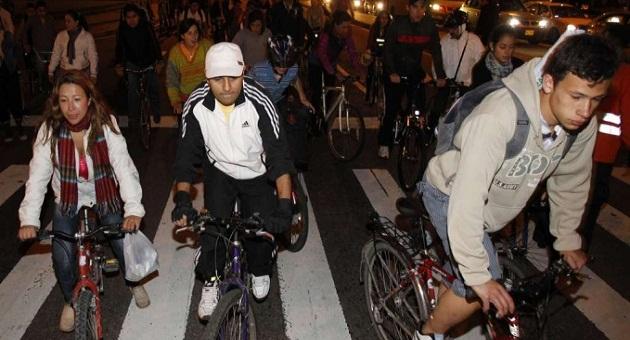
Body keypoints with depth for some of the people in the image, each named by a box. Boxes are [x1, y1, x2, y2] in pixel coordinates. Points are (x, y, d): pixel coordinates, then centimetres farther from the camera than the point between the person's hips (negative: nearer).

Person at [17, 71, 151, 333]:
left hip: (105, 198, 0)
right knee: (63, 259, -9)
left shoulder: (106, 125, -20)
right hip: (68, 202, 1)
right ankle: (71, 302, 23)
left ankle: (134, 283, 28)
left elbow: (124, 167, -28)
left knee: (124, 245, -7)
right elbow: (38, 176, -20)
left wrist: (133, 209, -41)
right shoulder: (50, 130, -17)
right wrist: (29, 219, -32)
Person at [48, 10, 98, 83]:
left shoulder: (87, 36, -2)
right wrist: (50, 72, 9)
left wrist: (93, 75, -5)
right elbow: (55, 55, 9)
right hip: (63, 72, 2)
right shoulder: (60, 36, 5)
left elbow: (93, 56, -2)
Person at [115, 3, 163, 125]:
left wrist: (159, 60, -28)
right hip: (132, 62, 1)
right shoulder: (122, 27, -14)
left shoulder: (146, 25, -18)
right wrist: (118, 64, -21)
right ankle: (133, 118, 3)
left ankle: (156, 113, 28)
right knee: (132, 89, -7)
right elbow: (119, 46, -12)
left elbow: (154, 42, -19)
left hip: (149, 61, 0)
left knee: (154, 87, 6)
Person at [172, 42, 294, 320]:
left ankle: (260, 272, 33)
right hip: (219, 171, 1)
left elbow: (279, 153, -32)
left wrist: (285, 205, -39)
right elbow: (186, 153, -14)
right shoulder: (196, 105, -23)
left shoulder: (259, 101, -31)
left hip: (257, 174, -1)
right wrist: (182, 198, -23)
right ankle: (211, 282, 14)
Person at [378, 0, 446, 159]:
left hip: (415, 73, 2)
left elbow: (436, 51, -3)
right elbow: (388, 49, -11)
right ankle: (384, 143, 12)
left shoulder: (430, 25, -8)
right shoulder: (398, 24, -13)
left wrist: (441, 76, -9)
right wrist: (392, 73, -22)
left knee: (419, 108, -4)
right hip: (394, 73, -2)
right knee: (392, 109, -2)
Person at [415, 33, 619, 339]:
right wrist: (478, 277, -38)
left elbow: (571, 183, 2)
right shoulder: (498, 116, -38)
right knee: (479, 284, -18)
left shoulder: (584, 126, -16)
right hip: (450, 193, -7)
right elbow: (467, 198, -40)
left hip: (496, 204, 7)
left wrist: (568, 240, 11)